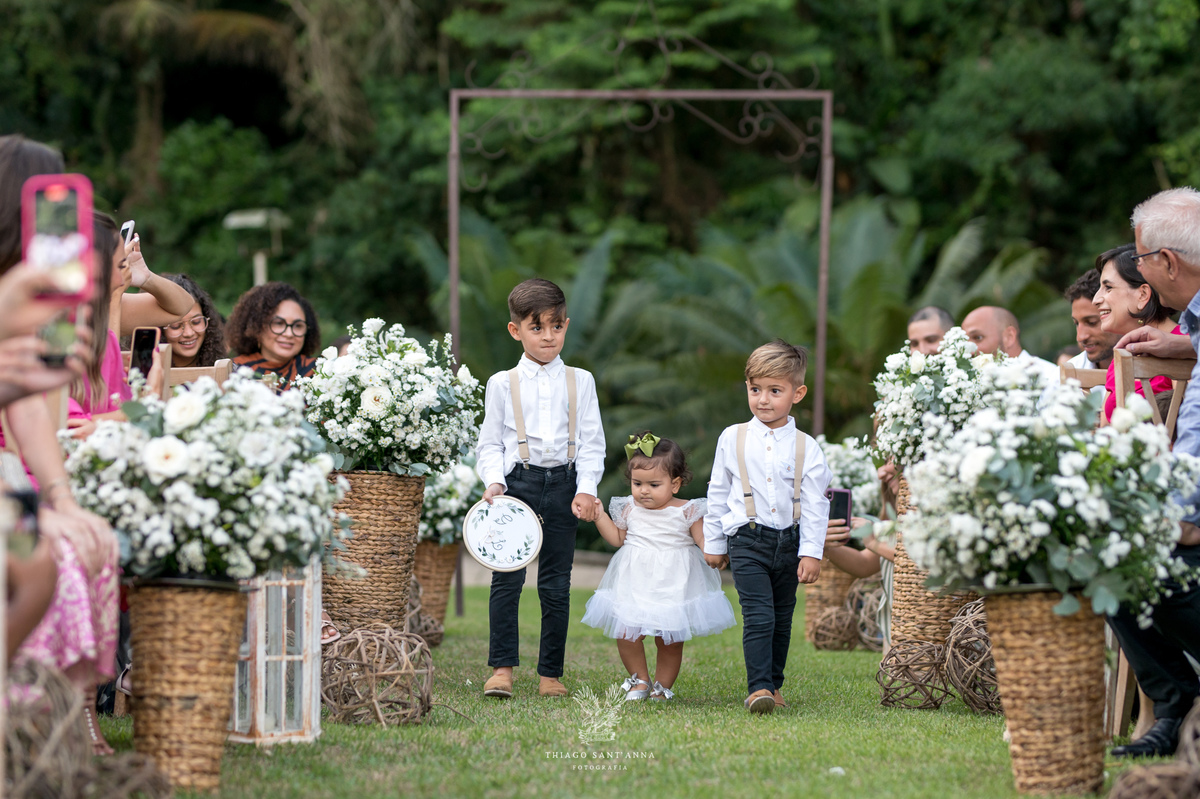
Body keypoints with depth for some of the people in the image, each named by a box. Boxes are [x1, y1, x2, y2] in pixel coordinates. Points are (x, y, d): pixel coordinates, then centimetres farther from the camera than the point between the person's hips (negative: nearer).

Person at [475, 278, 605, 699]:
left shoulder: (580, 381, 9)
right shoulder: (503, 384, 5)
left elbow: (592, 442, 7)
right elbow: (490, 443, 7)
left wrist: (586, 489, -6)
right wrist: (494, 481, -9)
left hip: (563, 483, 1)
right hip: (517, 482, -1)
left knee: (556, 584, 3)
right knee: (506, 577, -7)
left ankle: (551, 673, 8)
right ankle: (502, 668, -1)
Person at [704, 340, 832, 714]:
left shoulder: (807, 448, 1)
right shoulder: (732, 440, 3)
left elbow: (815, 505, 1)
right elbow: (718, 494, 12)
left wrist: (811, 553, -5)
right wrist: (713, 543, 14)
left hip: (789, 542, 2)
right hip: (747, 541, -2)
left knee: (782, 619, 10)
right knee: (758, 616, -14)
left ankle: (773, 686, 22)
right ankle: (758, 688, -17)